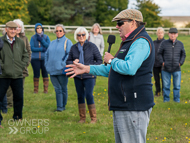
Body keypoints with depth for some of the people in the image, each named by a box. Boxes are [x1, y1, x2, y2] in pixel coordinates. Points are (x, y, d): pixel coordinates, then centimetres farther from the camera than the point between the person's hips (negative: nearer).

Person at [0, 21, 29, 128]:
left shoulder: (20, 42, 8)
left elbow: (26, 56, 17)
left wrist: (22, 66, 4)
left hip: (18, 75, 3)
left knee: (19, 97, 10)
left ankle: (18, 117, 25)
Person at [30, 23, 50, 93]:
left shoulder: (46, 37, 5)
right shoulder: (33, 38, 3)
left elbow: (49, 46, -6)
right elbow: (32, 48, -6)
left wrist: (41, 40, -12)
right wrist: (42, 49, -13)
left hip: (44, 58, 0)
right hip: (35, 58, 0)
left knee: (45, 73, -1)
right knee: (36, 74, 2)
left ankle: (46, 89, 5)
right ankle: (35, 89, 10)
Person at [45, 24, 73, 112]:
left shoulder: (67, 42, -2)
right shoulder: (52, 43, 16)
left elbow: (69, 54, -11)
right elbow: (47, 54, 21)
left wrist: (63, 64, -17)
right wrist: (46, 65, 9)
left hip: (62, 71, -5)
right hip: (52, 70, 5)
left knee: (63, 89, 6)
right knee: (57, 89, 6)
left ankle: (62, 106, 15)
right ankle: (59, 106, 10)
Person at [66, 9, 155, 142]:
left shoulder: (141, 42, -14)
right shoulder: (130, 42, 22)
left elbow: (130, 68, -30)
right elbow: (113, 70, 29)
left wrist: (111, 60, -11)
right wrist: (86, 68, 24)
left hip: (133, 108, -11)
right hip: (122, 106, 11)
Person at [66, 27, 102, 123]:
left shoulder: (92, 46, -1)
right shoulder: (73, 48, 7)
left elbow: (99, 60, 2)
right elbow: (68, 61, 13)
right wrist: (73, 63, -9)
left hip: (89, 76, -4)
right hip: (78, 76, 4)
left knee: (89, 95, -9)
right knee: (80, 96, 7)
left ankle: (93, 118, 3)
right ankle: (82, 118, 18)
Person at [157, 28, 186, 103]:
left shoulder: (180, 44, 5)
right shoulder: (164, 43, -1)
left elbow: (183, 55, 14)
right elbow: (159, 54, 7)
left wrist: (180, 63, 1)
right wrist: (162, 62, -4)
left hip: (177, 69, 1)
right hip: (166, 69, -1)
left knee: (177, 86, 5)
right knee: (166, 86, 5)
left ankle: (177, 101, 15)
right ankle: (166, 100, 15)